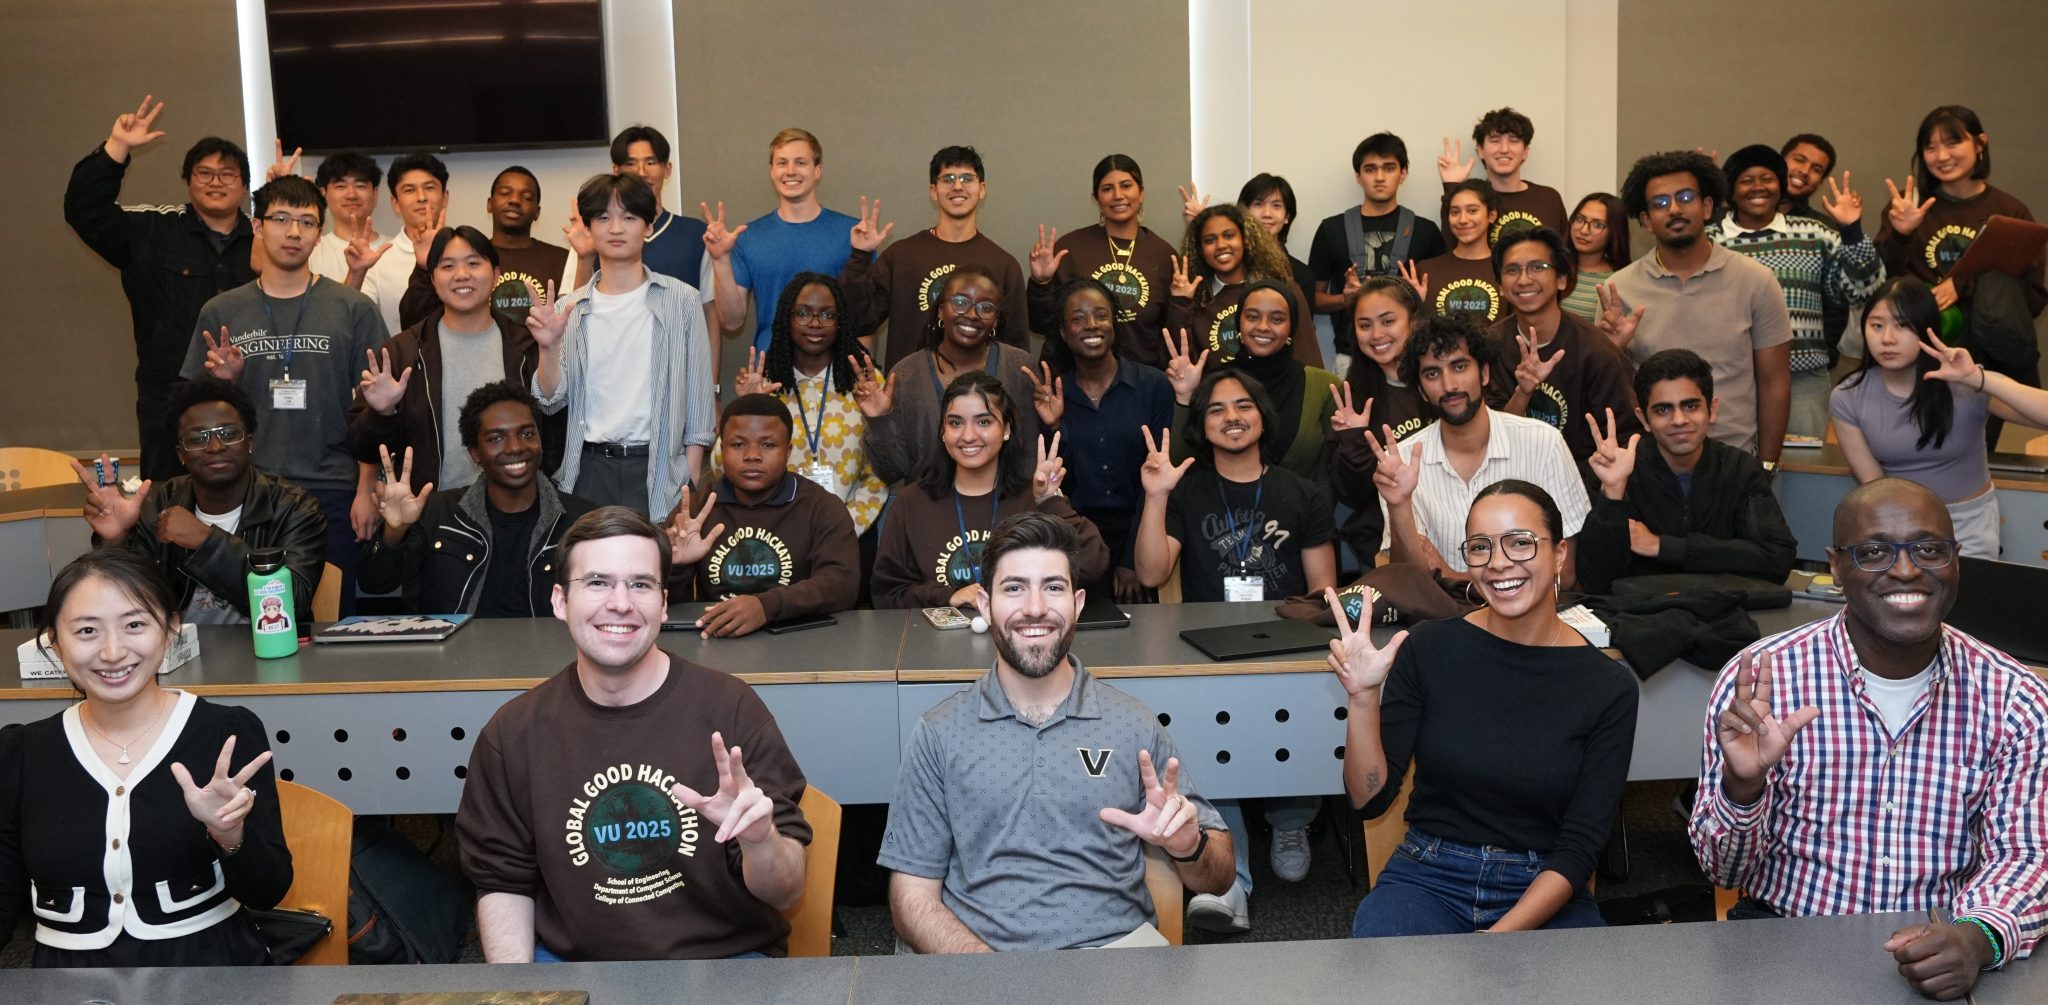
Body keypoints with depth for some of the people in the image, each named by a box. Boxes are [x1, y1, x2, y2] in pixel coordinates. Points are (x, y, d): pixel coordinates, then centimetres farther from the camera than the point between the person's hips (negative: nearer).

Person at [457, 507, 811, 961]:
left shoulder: (731, 707, -8)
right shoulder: (512, 733, -1)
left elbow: (785, 892, -5)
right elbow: (503, 882, 9)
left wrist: (760, 843, -28)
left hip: (721, 958, -1)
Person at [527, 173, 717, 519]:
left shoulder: (681, 300, 1)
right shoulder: (569, 309, 7)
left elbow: (697, 396, 1)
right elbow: (552, 402, 5)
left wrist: (692, 482, -3)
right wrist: (548, 348, -13)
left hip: (658, 469, -2)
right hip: (588, 469, 2)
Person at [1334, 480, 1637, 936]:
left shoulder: (1607, 687, -5)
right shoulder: (1428, 649, -3)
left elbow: (1579, 849, -6)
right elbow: (1370, 798, -3)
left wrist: (1498, 938, -18)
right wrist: (1362, 696, -18)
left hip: (1544, 895, 0)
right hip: (1427, 877, 0)